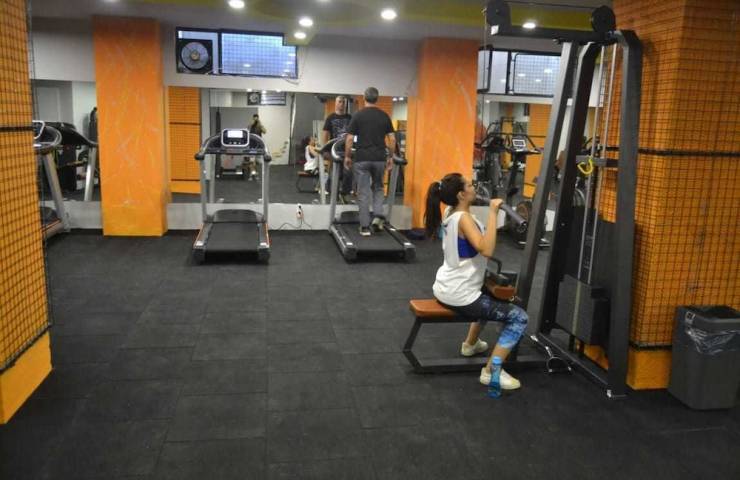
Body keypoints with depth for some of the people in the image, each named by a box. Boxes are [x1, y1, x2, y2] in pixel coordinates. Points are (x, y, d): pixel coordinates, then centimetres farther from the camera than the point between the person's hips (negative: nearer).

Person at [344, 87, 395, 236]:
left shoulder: (358, 115, -3)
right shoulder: (384, 116, 5)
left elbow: (350, 139, -5)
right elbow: (392, 139, 3)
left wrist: (347, 156, 5)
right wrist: (390, 157, 12)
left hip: (362, 159, -2)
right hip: (380, 158, 2)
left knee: (363, 193, 3)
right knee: (378, 188, 21)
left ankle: (365, 227, 5)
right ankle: (378, 216, 1)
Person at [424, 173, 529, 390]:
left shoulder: (450, 212, 5)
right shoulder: (463, 218, -21)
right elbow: (486, 250, -37)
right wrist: (493, 213, -34)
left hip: (445, 288, 10)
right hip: (458, 296, -10)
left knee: (490, 295, 38)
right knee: (519, 317, -4)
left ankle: (470, 345, 47)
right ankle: (491, 372, -5)